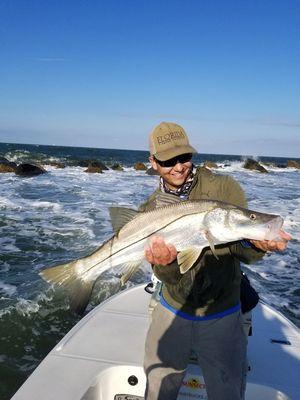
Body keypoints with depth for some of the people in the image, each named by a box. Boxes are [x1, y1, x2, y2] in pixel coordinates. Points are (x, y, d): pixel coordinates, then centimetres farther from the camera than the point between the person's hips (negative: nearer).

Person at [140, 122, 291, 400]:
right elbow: (166, 276, -10)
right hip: (172, 311, 2)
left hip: (221, 316, -2)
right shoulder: (150, 210, -5)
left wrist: (257, 243, -40)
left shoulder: (224, 188, -12)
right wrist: (165, 262, -33)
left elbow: (245, 253, -16)